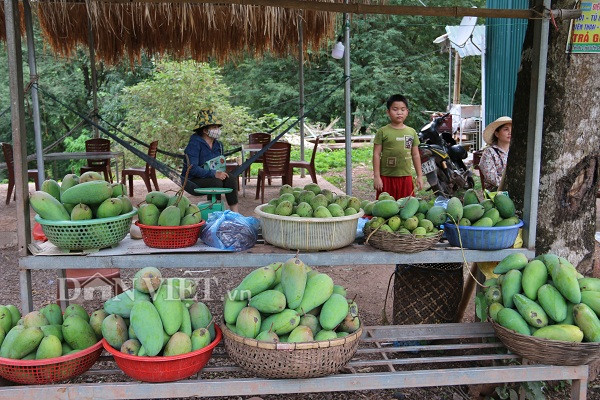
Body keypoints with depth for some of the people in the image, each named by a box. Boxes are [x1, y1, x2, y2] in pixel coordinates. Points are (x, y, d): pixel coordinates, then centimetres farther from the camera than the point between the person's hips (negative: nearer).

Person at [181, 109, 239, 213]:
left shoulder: (218, 144, 7)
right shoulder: (194, 144, -18)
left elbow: (220, 164, 16)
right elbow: (192, 169, -27)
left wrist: (221, 173, -8)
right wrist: (214, 174, -35)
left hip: (210, 177, 7)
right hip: (192, 181, -7)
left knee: (231, 179, -19)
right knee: (216, 182, -33)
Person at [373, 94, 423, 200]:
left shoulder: (412, 132, 8)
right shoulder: (382, 132, -2)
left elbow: (415, 155, 13)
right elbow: (376, 154, -3)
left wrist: (419, 176, 11)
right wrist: (376, 177, -7)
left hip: (406, 178, 3)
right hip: (387, 178, -3)